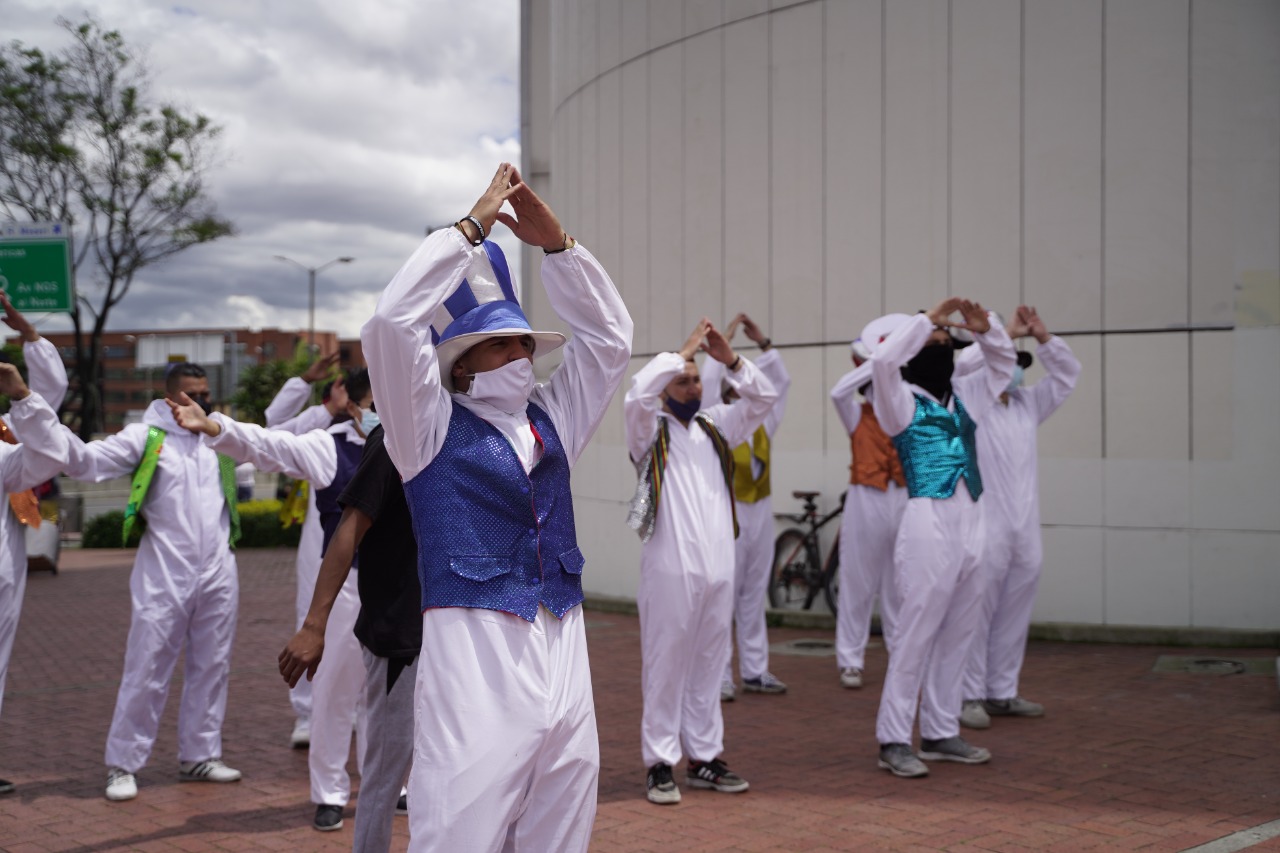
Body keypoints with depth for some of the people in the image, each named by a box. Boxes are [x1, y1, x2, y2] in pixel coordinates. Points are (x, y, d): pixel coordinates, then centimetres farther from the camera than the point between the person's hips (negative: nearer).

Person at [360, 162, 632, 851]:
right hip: (474, 652, -5)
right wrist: (471, 226, -5)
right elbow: (391, 323, -10)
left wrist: (557, 243, 9)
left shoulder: (550, 420, 17)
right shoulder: (433, 427, 2)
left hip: (565, 659, 5)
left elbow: (609, 337, 19)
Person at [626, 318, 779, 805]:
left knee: (709, 666, 10)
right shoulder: (650, 431, 1)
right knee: (666, 666, -2)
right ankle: (660, 763, 4)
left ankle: (705, 757, 19)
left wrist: (729, 359, -4)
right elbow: (637, 394, -19)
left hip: (718, 569, 5)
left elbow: (763, 399, 10)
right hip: (670, 569, -5)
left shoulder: (714, 427, 15)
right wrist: (684, 350, -13)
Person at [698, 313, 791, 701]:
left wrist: (763, 342, 7)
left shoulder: (763, 423, 11)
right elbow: (708, 383, -13)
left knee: (755, 596, 10)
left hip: (760, 513, 6)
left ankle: (755, 671, 16)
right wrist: (724, 341, -8)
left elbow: (780, 381, 12)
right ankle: (719, 676, -2)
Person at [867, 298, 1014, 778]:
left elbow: (1003, 365, 29)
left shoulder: (963, 400, 18)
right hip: (928, 523, -7)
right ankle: (894, 742, -3)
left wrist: (983, 329, 11)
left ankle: (941, 734, 19)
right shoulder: (903, 401, 0)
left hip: (969, 524, 7)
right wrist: (928, 320, -11)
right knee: (915, 635, -7)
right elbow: (882, 360, -18)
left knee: (956, 635, 10)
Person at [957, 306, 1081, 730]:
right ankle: (969, 696, 0)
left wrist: (1042, 336, 5)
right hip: (984, 528, -6)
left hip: (1026, 530, 6)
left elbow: (1067, 374, 19)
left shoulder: (1028, 404, 17)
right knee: (977, 612, -5)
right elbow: (963, 365, -18)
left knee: (1014, 616, 9)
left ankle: (1002, 694, 17)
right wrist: (1006, 333, -13)